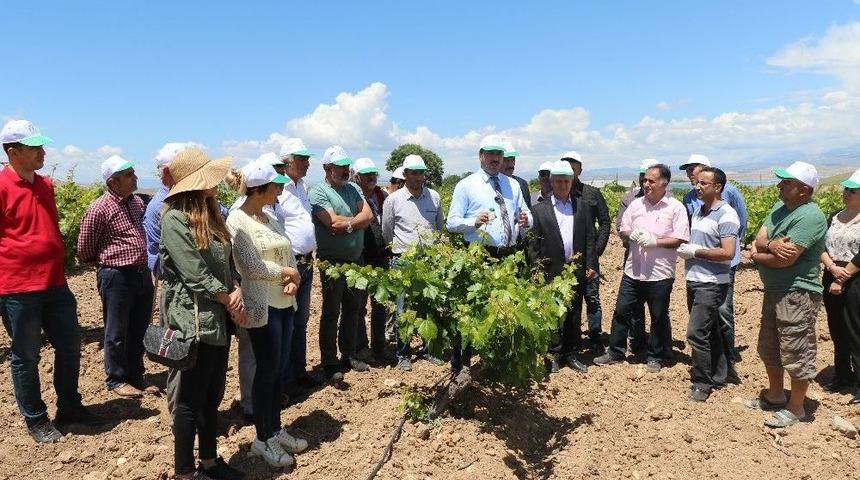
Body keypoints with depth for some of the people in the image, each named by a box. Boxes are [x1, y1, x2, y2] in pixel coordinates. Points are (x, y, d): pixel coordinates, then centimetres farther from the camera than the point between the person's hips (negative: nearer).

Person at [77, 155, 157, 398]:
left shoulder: (138, 202, 7)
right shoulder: (99, 209, -13)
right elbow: (84, 251, -4)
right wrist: (109, 260, 9)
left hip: (142, 274, 6)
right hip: (116, 277, -6)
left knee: (139, 330, 16)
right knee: (117, 333, 7)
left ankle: (135, 375, 30)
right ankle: (116, 380, 23)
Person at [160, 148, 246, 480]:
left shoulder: (211, 215, 12)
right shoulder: (174, 218, -15)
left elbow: (228, 262, 12)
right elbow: (196, 275, -19)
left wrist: (236, 290, -6)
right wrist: (229, 299, -9)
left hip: (219, 319, 8)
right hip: (194, 322, -8)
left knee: (212, 396, 17)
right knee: (190, 400, 4)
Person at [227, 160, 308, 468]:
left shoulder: (271, 218, 11)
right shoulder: (238, 221, -12)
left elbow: (289, 255, 12)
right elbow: (254, 267, -18)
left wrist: (293, 280, -7)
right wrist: (289, 272, -7)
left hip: (284, 303, 7)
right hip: (261, 306, -7)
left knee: (278, 370, 15)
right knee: (267, 371, 3)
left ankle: (275, 429, 30)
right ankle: (263, 439, 19)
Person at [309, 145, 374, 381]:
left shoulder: (353, 189, 11)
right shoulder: (318, 192, -9)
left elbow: (368, 215, -1)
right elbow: (333, 223, -20)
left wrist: (348, 224, -16)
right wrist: (357, 219, -8)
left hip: (356, 259, 7)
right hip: (333, 261, -7)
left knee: (352, 309, 15)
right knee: (331, 312, 2)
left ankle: (349, 355, 28)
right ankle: (329, 363, 12)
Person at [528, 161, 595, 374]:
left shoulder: (582, 206, 8)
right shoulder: (539, 209, 0)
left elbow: (589, 238, 8)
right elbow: (533, 243, -2)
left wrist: (590, 264, 2)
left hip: (577, 271, 3)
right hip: (551, 273, -3)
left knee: (574, 315, 10)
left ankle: (570, 354, 23)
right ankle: (553, 355, 17)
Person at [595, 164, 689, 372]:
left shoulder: (676, 208, -7)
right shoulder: (636, 204, 6)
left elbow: (681, 239, -10)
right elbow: (623, 230, 13)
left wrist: (655, 241, -20)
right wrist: (631, 234, -9)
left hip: (660, 274, -4)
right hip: (633, 270, 4)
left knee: (659, 317, 10)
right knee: (621, 311, 9)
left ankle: (655, 357, 26)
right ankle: (615, 352, 22)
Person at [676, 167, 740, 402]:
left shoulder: (726, 215, -13)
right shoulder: (698, 211, 12)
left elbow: (728, 252, -21)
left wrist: (695, 251, -16)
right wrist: (684, 249, 2)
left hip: (711, 284, -8)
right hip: (694, 280, 8)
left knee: (696, 333, -9)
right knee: (710, 332, 17)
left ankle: (702, 383, 5)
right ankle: (718, 376, 29)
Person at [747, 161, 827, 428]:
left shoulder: (810, 217, -19)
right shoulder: (780, 207, 8)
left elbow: (785, 259, -25)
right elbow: (759, 239, 2)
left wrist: (756, 256, -7)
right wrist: (772, 245, -20)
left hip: (798, 294, -10)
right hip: (774, 291, 10)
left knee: (796, 354, 2)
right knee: (769, 347, 21)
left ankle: (795, 409, 16)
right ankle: (775, 396, 38)